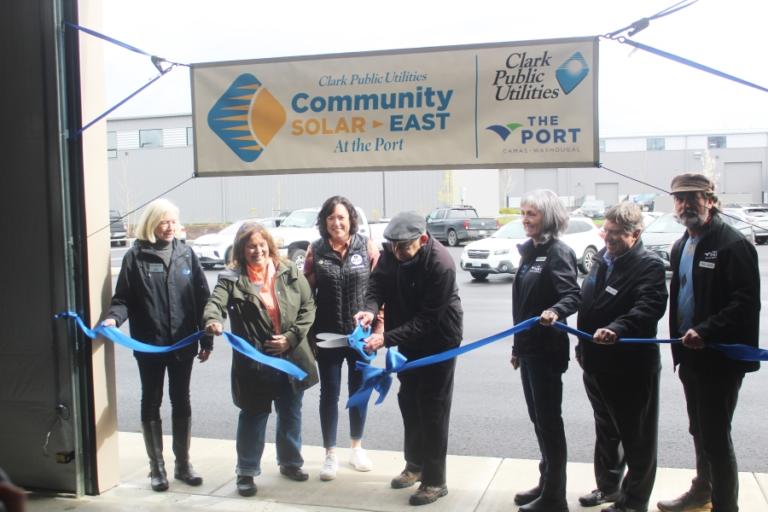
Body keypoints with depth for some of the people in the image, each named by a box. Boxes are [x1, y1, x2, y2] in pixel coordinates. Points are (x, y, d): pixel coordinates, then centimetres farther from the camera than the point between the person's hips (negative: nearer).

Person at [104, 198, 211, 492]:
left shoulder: (186, 254, 3)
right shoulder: (135, 256, -3)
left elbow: (202, 298, 4)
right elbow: (123, 298, -4)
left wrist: (206, 339, 2)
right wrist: (113, 318, -26)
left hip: (183, 344, 2)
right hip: (149, 345, -2)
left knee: (181, 402, 11)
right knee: (151, 403, 10)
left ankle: (183, 464, 25)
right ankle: (157, 467, 22)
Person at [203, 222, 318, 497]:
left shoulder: (289, 272, -1)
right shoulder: (232, 278, -7)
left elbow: (308, 306, 0)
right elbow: (215, 302, -23)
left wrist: (291, 336, -11)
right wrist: (213, 320, -46)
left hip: (291, 357, 3)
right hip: (254, 360, -3)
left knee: (290, 413, 17)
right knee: (253, 415, 7)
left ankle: (290, 462, 36)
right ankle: (246, 471, 22)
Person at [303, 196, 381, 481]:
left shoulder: (366, 246, -3)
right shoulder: (315, 251, -3)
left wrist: (379, 327, -6)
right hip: (327, 336, 0)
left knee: (359, 391, 14)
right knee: (329, 393, 7)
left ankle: (357, 448, 33)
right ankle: (330, 455, 20)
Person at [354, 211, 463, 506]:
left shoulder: (441, 265, -32)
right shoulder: (392, 252, -13)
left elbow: (427, 320, -31)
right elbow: (378, 284, -6)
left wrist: (386, 338, -38)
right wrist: (370, 309, -28)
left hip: (438, 340, -7)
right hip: (408, 338, 7)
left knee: (432, 409, -2)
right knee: (408, 400, 16)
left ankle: (435, 481, 11)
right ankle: (415, 465, 34)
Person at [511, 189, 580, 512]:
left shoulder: (558, 252, -13)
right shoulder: (529, 251, 13)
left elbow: (573, 296, -24)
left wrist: (555, 312, -45)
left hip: (547, 350, -9)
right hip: (528, 348, 9)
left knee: (549, 420, -1)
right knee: (538, 418, 16)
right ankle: (546, 483, 29)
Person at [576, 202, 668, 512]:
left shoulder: (649, 265, -15)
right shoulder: (601, 260, 11)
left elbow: (649, 308, -30)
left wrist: (617, 329, -45)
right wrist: (583, 347, 20)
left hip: (631, 368, -8)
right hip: (597, 363, 8)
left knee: (636, 438, 7)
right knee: (606, 431, 23)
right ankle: (608, 487, 39)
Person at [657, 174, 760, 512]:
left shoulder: (733, 245, -14)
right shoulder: (681, 246, 12)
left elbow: (746, 303, -21)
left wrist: (705, 331, -29)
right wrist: (680, 345, 15)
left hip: (721, 358, -8)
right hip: (691, 355, 8)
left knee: (716, 436, -3)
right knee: (699, 431, 21)